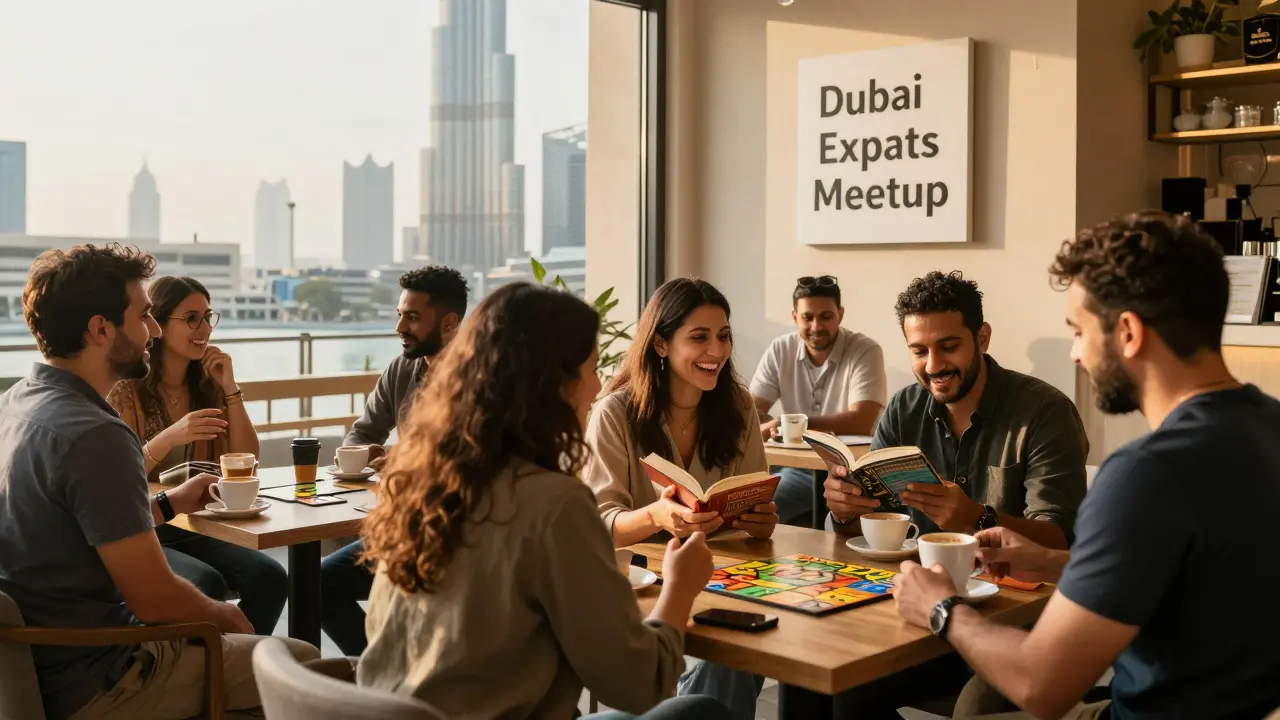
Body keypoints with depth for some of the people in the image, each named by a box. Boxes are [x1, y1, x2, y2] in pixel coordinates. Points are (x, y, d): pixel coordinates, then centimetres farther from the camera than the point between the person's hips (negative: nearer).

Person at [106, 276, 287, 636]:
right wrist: (169, 438, -30)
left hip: (198, 530, 4)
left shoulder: (208, 385, 9)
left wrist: (230, 388, -6)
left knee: (270, 578, -23)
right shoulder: (125, 389, -6)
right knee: (207, 584, -33)